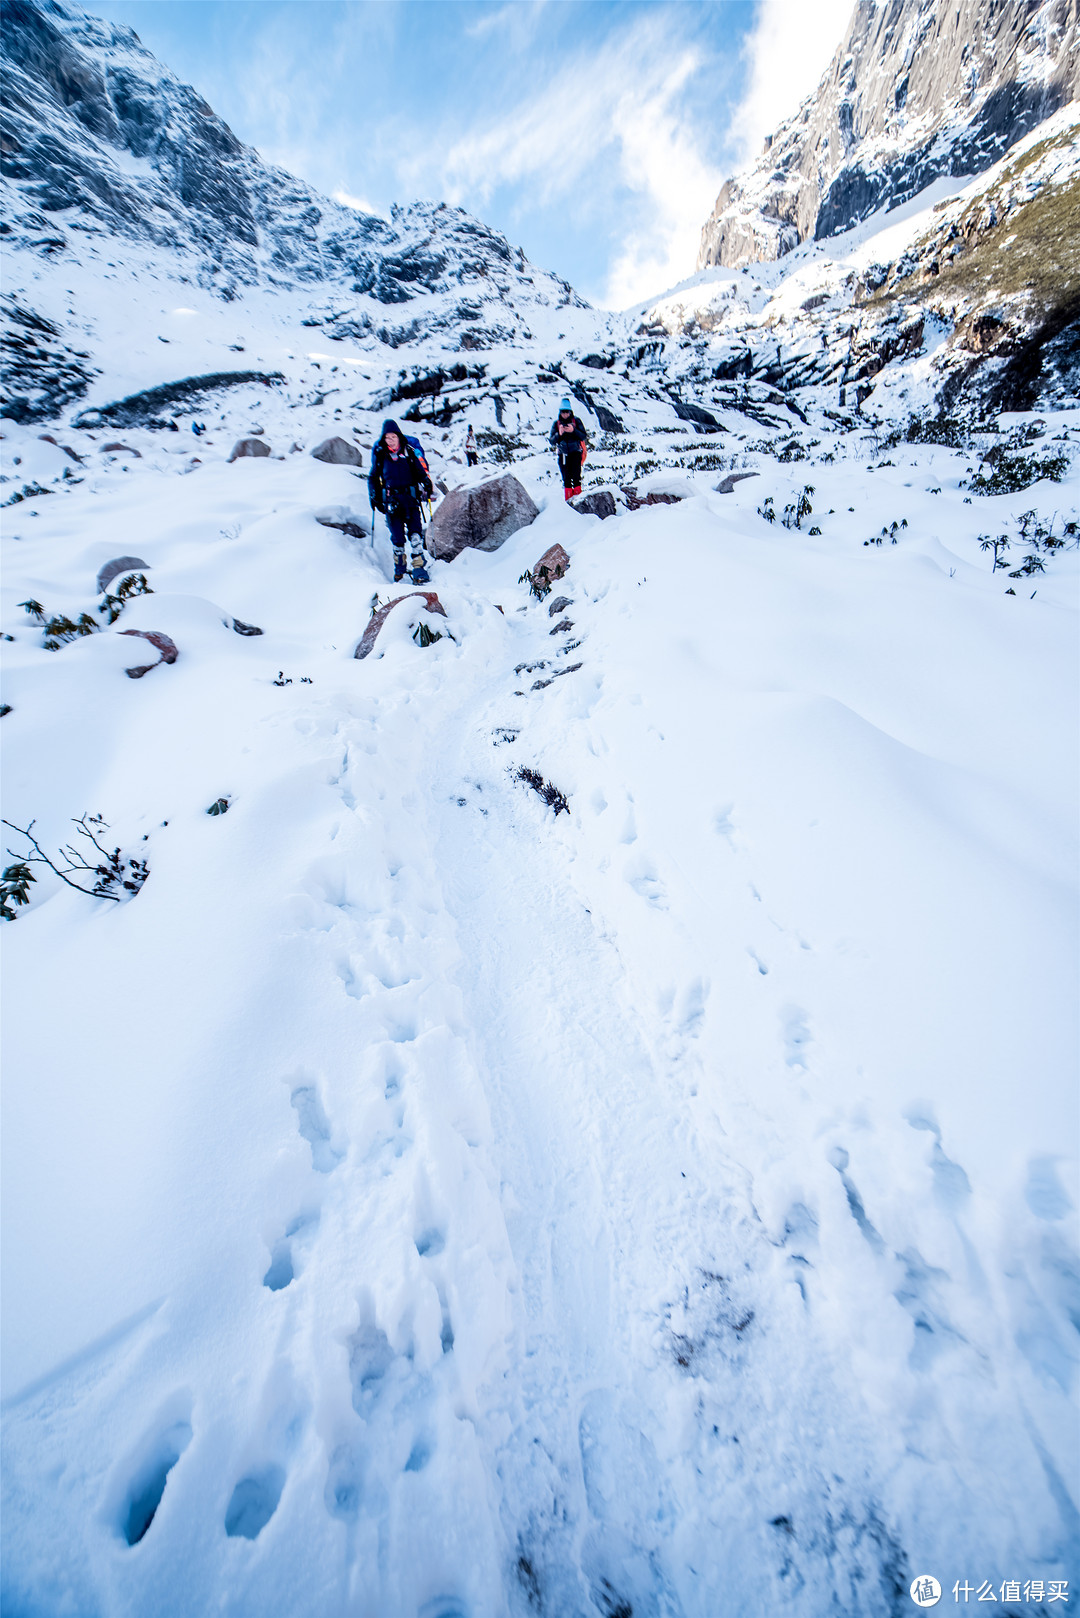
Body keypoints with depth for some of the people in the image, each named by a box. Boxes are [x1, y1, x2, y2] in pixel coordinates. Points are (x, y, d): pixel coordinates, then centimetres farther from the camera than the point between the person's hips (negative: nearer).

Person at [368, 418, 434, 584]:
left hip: (410, 497, 0)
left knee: (415, 533, -12)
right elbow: (373, 477, 16)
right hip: (391, 500, 1)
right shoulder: (379, 454, 7)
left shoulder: (410, 452, 4)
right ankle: (399, 569, 16)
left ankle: (419, 570, -10)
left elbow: (421, 472, 12)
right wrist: (374, 497, 9)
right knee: (397, 537, -1)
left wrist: (427, 486, -5)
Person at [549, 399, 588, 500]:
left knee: (576, 476, -10)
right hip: (562, 453, 1)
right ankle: (568, 498, 4)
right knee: (566, 478, -1)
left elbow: (584, 436, -5)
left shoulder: (576, 421, 2)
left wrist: (573, 430, -20)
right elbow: (551, 441, 0)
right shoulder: (556, 423, 5)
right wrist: (559, 434, -19)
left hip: (575, 451, -1)